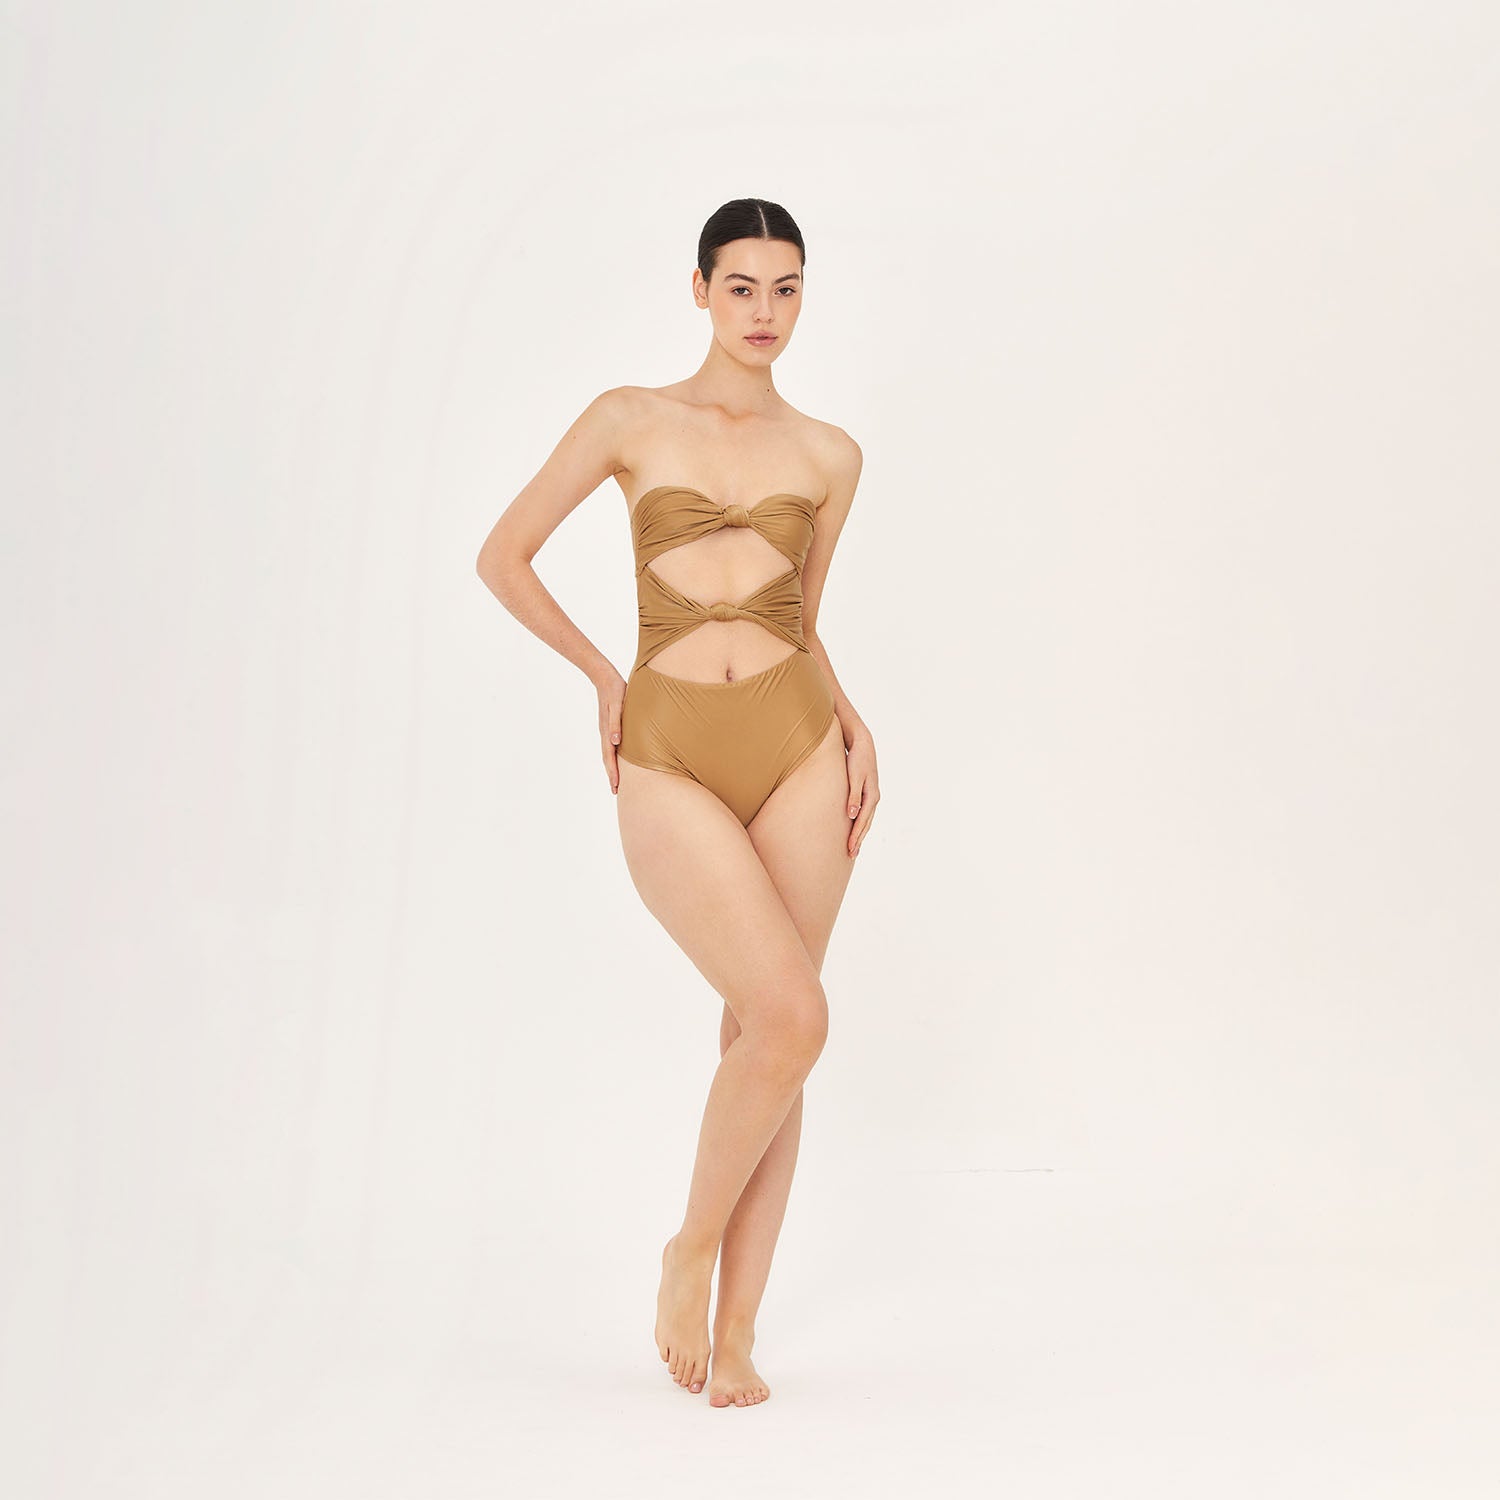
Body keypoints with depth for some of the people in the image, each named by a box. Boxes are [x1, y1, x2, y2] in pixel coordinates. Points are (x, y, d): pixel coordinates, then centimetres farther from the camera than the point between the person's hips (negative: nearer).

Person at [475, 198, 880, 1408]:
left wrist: (851, 723, 3)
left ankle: (735, 1332, 16)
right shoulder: (632, 421, 2)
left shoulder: (828, 455, 11)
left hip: (796, 748, 3)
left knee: (762, 1036, 4)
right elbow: (504, 556, 8)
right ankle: (693, 1247, 9)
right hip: (672, 762, -3)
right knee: (794, 1018, -17)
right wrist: (605, 679, 7)